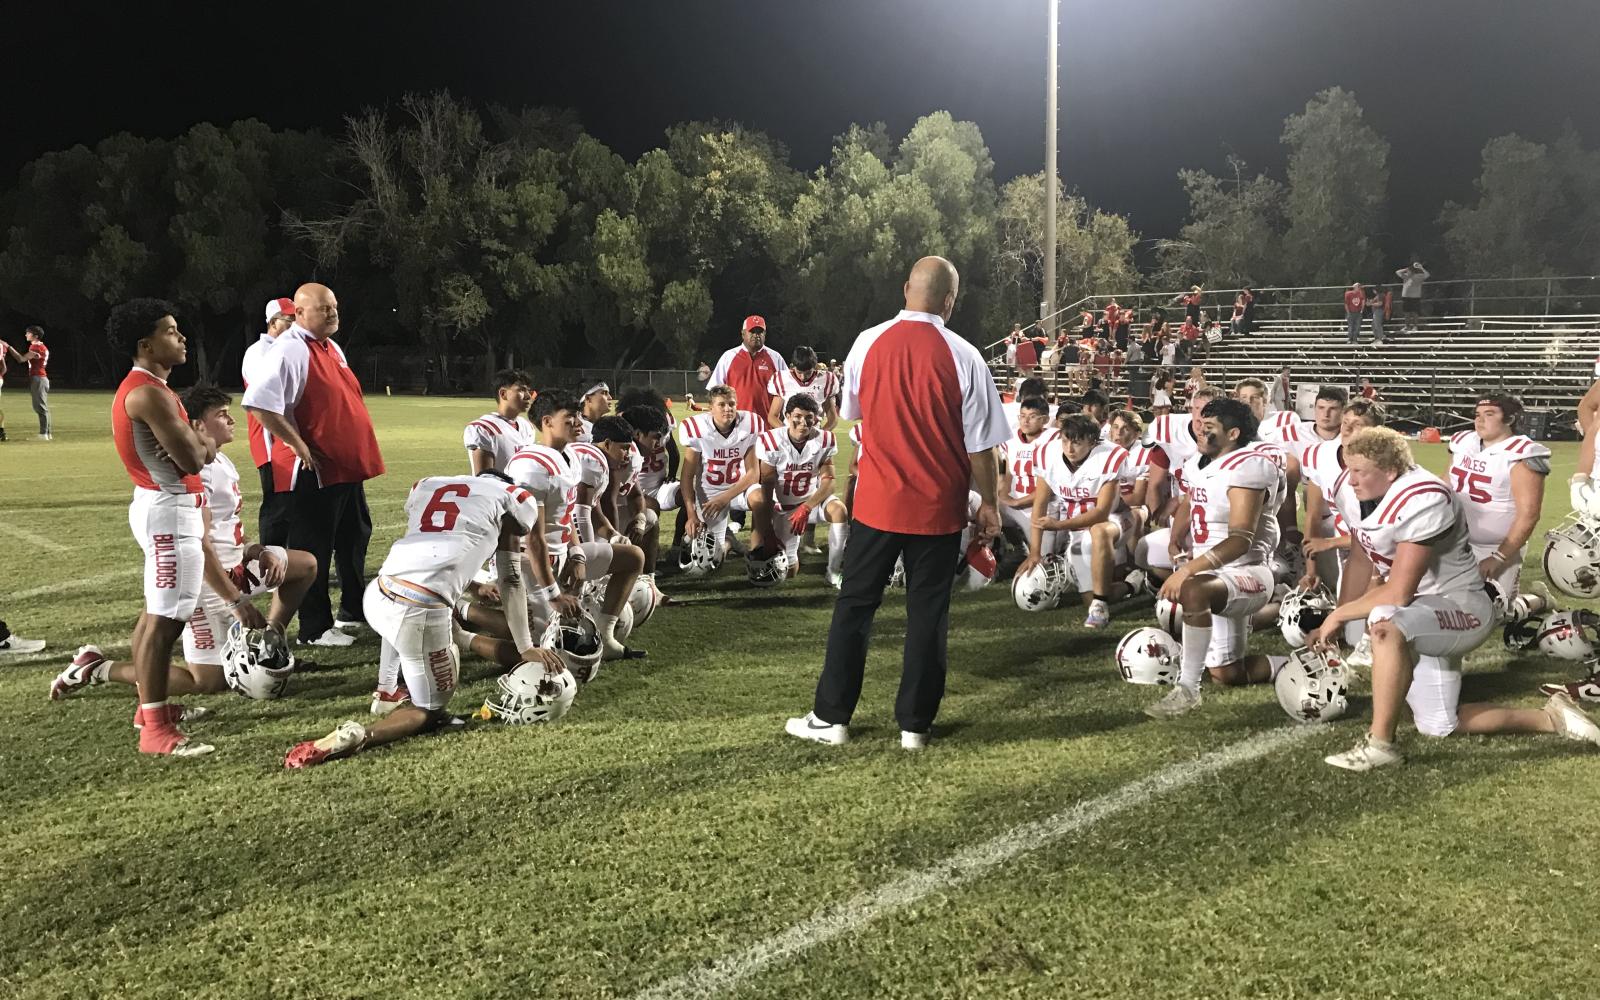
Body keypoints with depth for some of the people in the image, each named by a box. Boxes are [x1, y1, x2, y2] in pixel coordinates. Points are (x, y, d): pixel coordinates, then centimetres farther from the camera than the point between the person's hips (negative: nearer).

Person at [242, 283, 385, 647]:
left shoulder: (332, 347, 14)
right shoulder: (289, 350, -17)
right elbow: (260, 403, -27)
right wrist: (299, 446, -22)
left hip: (349, 465, 10)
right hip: (317, 469, -10)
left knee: (355, 536, 20)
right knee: (314, 548, -1)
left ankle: (355, 609, 36)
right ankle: (314, 628, 8)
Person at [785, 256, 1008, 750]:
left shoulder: (866, 344, -3)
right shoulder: (963, 357, -10)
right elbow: (980, 445, -7)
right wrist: (989, 504, 6)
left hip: (877, 501, 2)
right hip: (939, 507, -1)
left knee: (854, 605, 11)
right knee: (927, 612, 8)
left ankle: (830, 717, 16)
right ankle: (914, 724, 15)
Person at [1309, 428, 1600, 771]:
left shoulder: (1422, 502, -29)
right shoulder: (1352, 492, -5)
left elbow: (1398, 594, -28)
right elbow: (1361, 563, 9)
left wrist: (1338, 615, -17)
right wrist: (1335, 624, 4)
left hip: (1460, 606, -9)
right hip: (1419, 614, 9)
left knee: (1385, 623, -40)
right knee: (1439, 727, 14)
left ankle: (1381, 743, -28)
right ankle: (1550, 718, 32)